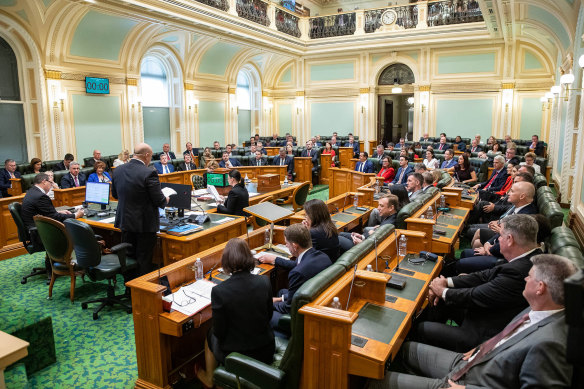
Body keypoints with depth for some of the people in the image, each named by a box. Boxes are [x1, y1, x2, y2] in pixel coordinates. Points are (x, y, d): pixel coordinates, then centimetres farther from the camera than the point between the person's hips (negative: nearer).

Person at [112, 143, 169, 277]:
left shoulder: (118, 170, 0)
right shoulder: (149, 173, -21)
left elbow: (115, 195, 12)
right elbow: (159, 201, -17)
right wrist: (165, 200, 4)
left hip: (125, 222, 6)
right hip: (145, 224, -6)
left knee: (128, 257, 19)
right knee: (144, 261, 6)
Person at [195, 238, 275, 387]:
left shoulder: (219, 291, -24)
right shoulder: (265, 282, -15)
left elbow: (219, 332, -14)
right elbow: (268, 316, 0)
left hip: (236, 355, -3)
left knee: (211, 334, 29)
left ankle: (209, 378, 51)